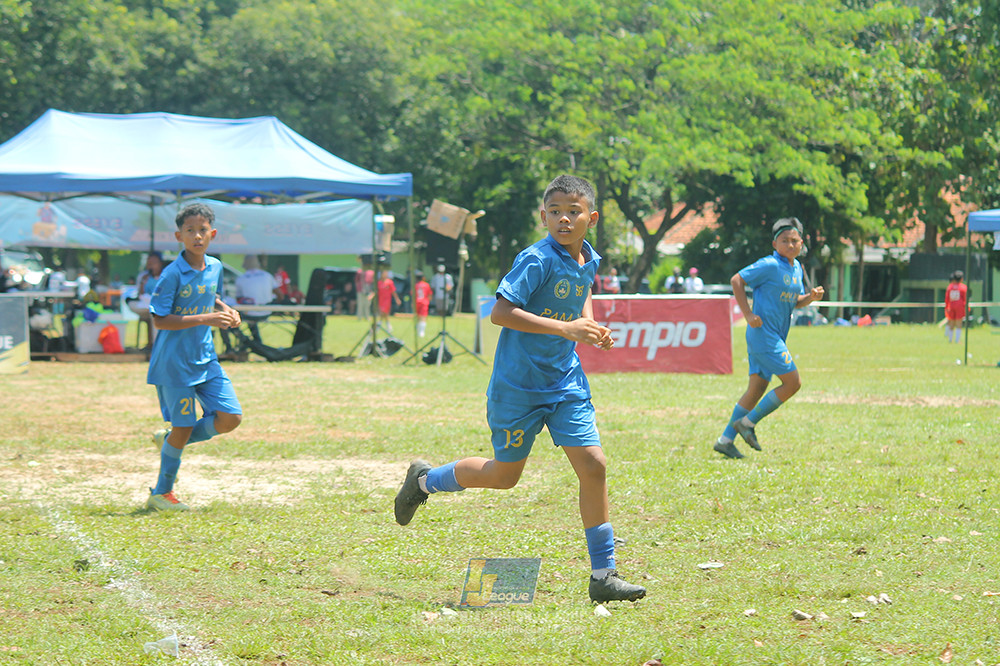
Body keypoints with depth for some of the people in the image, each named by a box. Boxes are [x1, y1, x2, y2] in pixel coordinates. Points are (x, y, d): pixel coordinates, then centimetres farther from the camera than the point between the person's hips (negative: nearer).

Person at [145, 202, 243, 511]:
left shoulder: (215, 267, 4)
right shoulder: (173, 273, -16)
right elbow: (159, 319, -19)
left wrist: (226, 311, 2)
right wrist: (205, 319, -25)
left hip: (205, 358, 6)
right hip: (174, 361, -6)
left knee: (230, 417, -3)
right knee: (183, 426, -2)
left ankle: (170, 440, 20)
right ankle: (161, 494, 16)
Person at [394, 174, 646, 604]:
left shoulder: (589, 261, 4)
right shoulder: (537, 260, -19)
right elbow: (500, 312, -25)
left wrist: (591, 324, 7)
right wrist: (565, 328, -29)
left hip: (566, 380, 6)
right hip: (518, 385, -6)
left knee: (592, 465, -6)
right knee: (504, 475, 8)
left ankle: (603, 576, 0)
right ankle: (425, 480, 36)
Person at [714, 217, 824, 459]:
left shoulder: (796, 268, 14)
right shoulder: (770, 266, -12)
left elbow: (795, 301, 24)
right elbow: (737, 280, -11)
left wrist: (811, 297, 2)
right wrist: (748, 315, -16)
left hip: (775, 337, 9)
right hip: (763, 333, -9)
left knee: (757, 387, 9)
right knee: (792, 383, -10)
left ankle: (726, 439, 12)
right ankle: (748, 422, -2)